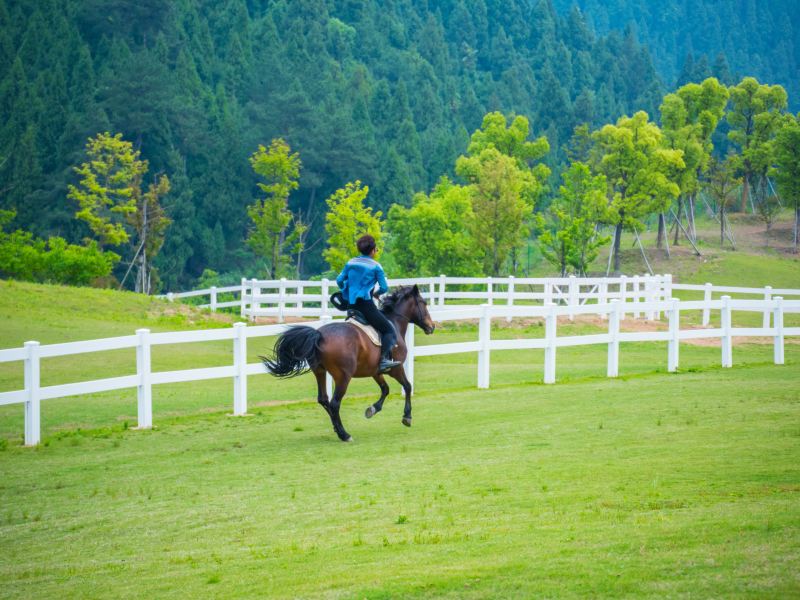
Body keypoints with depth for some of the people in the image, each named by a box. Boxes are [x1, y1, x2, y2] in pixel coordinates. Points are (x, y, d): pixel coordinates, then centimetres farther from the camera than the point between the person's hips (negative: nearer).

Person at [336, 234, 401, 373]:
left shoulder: (351, 263, 10)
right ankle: (384, 359, -25)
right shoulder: (376, 266, -4)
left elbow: (339, 280, 11)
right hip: (366, 303, -7)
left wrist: (347, 291, 29)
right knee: (389, 330, -4)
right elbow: (384, 288, -4)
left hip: (351, 304, 7)